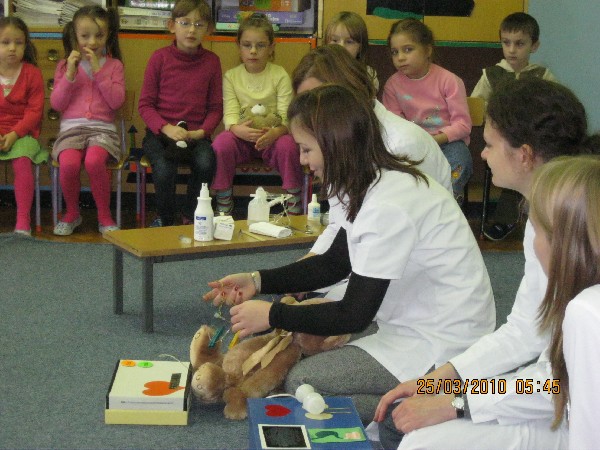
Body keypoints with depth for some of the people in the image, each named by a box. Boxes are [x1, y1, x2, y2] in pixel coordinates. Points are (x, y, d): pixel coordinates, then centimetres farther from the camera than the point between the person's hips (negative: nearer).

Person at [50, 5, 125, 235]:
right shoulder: (65, 65, 13)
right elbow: (56, 104, 4)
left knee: (94, 160, -35)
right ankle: (72, 213, -5)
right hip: (71, 128, 1)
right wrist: (70, 74, -7)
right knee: (69, 163, -32)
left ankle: (104, 216, -14)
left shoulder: (113, 65, 11)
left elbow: (116, 101, -3)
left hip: (102, 128, -1)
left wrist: (98, 70, -7)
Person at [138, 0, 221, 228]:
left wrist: (200, 132, -10)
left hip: (196, 134, 1)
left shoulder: (211, 61, 6)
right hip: (160, 132, -1)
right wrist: (166, 128, -16)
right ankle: (164, 220, 2)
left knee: (206, 164, -30)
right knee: (164, 169, -30)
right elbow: (145, 104, 0)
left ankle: (190, 217, -2)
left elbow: (216, 107, 8)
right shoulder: (160, 58, 0)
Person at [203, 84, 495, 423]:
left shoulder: (389, 205, -26)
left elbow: (354, 315, -21)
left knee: (301, 382, -10)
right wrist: (258, 281, 4)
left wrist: (272, 315, -11)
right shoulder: (377, 183, 3)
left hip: (441, 344, -10)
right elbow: (335, 264, 13)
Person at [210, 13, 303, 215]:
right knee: (221, 143, -30)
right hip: (242, 136, 1)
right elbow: (230, 113, -8)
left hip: (271, 137, -1)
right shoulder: (231, 76, 3)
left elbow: (285, 115, -9)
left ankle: (294, 210, -18)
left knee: (288, 145, -33)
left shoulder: (280, 75, 0)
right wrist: (237, 129, -33)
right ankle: (223, 211, -15)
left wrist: (275, 132, -33)